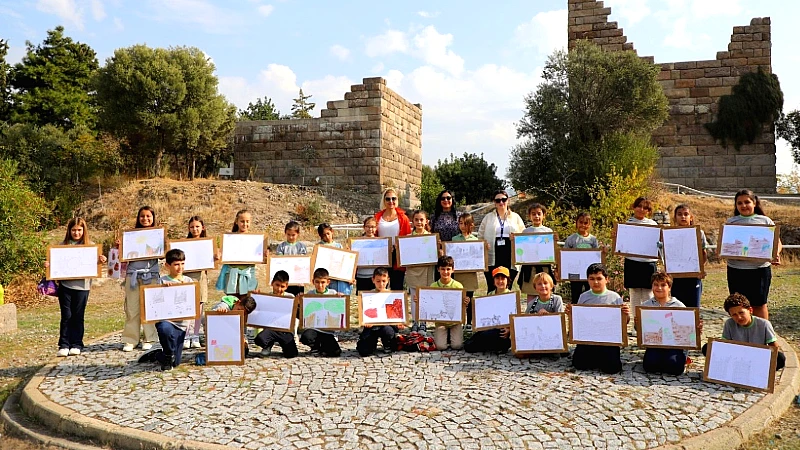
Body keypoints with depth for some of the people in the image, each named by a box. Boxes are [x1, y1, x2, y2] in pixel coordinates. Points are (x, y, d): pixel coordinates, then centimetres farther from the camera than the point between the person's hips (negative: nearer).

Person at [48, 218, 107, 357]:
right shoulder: (63, 245, 9)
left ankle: (76, 345, 13)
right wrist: (49, 265, -7)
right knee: (66, 316, 2)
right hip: (65, 284, 1)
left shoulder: (90, 246, 5)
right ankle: (64, 345, 9)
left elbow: (94, 264, 3)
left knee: (78, 316, 5)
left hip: (82, 285, -1)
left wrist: (100, 261, -18)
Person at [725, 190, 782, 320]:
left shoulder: (765, 221, 6)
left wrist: (776, 254, -16)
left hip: (760, 268, -1)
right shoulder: (730, 222, 8)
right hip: (736, 269, 1)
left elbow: (777, 243, 5)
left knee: (759, 304, 5)